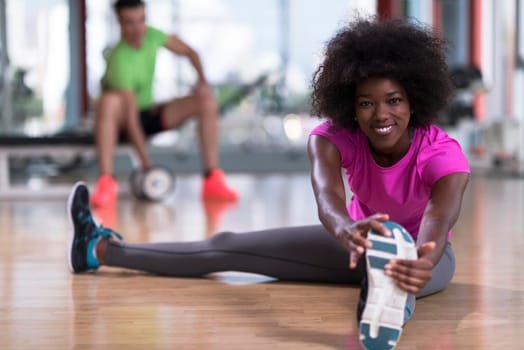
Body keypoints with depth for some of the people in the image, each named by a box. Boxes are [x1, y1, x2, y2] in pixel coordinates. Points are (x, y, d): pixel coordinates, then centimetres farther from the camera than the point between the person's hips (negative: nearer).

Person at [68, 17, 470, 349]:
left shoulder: (445, 155, -32)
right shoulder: (333, 137, -25)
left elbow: (439, 223, -51)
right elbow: (327, 194, -46)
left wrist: (423, 263, -76)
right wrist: (348, 230, -71)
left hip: (420, 248, -3)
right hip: (362, 237, 3)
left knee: (401, 260, -45)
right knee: (228, 247, -3)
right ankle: (100, 248, 2)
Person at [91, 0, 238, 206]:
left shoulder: (151, 35, -9)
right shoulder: (119, 60, -28)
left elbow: (189, 52, 6)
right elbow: (130, 118, -31)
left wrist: (203, 80, -13)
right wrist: (145, 163, -32)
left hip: (149, 113, 7)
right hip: (120, 122, -6)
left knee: (207, 101, -13)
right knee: (109, 101, -42)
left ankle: (213, 180, -17)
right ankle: (106, 182, -40)